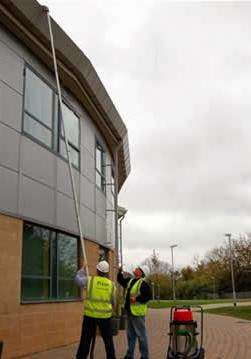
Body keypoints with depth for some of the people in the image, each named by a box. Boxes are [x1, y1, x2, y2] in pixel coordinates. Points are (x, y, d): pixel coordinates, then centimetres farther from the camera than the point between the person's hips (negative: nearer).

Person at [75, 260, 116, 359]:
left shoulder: (90, 280, -6)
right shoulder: (111, 284, 1)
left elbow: (78, 279, 10)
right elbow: (113, 301, 11)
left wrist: (83, 270, 24)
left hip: (90, 315, -1)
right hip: (105, 316, 1)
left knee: (85, 340, 8)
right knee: (108, 340, 13)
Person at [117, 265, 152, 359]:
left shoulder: (143, 284, -13)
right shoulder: (130, 281, 12)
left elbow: (148, 296, -20)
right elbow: (120, 280, 27)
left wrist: (137, 298, -21)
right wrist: (120, 271, 13)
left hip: (138, 313, -8)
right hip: (129, 312, 8)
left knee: (141, 335, 1)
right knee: (130, 335, 17)